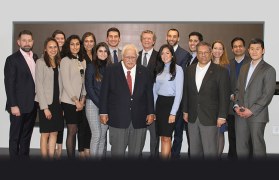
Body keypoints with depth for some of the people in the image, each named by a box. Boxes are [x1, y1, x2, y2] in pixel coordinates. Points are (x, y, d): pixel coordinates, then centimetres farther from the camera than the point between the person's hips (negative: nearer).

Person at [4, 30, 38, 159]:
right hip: (19, 105, -6)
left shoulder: (35, 58, 10)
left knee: (27, 135, 14)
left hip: (32, 105, 6)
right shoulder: (12, 59, -7)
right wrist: (13, 105, -16)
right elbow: (9, 84, -11)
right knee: (15, 136, 5)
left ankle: (24, 158, 25)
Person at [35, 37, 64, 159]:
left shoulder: (58, 63, 11)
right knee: (45, 134, 2)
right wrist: (45, 107, -15)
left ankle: (51, 158, 14)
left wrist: (62, 103, 2)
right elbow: (39, 85, -11)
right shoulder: (40, 62, -7)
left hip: (57, 102, 6)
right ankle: (45, 158, 10)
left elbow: (59, 84, 10)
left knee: (54, 133, 7)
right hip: (46, 103, -6)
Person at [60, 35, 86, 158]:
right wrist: (76, 100, -11)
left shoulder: (82, 61, 12)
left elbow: (83, 81, 10)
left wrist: (82, 100, 0)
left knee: (74, 131, 9)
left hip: (80, 101, 6)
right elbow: (66, 83, -11)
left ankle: (73, 155, 16)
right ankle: (71, 157, 5)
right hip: (69, 101, -5)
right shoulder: (65, 61, -6)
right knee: (72, 131, -3)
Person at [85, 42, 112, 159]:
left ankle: (101, 156, 11)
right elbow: (88, 87, -4)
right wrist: (99, 103, -10)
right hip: (93, 103, -3)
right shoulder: (91, 66, 1)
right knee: (96, 134, -8)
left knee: (103, 135, 4)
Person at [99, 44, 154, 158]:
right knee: (118, 152, 3)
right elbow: (104, 93, 1)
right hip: (118, 119, -2)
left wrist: (150, 113, 4)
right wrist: (103, 112, -2)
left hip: (139, 119, 2)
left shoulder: (144, 72, 6)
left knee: (136, 153, 11)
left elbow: (149, 94, 9)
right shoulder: (111, 70, 1)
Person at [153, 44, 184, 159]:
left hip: (170, 102, -6)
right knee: (162, 136, 7)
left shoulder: (177, 69, -6)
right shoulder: (159, 69, 13)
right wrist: (152, 109, 6)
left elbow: (179, 92, -10)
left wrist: (173, 112, -15)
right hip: (159, 102, 6)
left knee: (166, 137, -8)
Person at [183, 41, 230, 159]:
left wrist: (222, 116, -10)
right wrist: (185, 111, 12)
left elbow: (224, 95, -7)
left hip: (209, 118, -5)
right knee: (194, 150, 13)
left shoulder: (221, 71, -5)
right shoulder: (189, 70, 9)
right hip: (192, 117, 5)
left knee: (210, 151, -1)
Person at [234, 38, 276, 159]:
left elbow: (268, 94, -10)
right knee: (240, 146, 10)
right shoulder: (244, 68, 16)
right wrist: (236, 105, 1)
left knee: (258, 146, 2)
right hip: (241, 114, 6)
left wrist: (251, 110, -14)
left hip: (257, 115, -5)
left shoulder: (269, 70, -4)